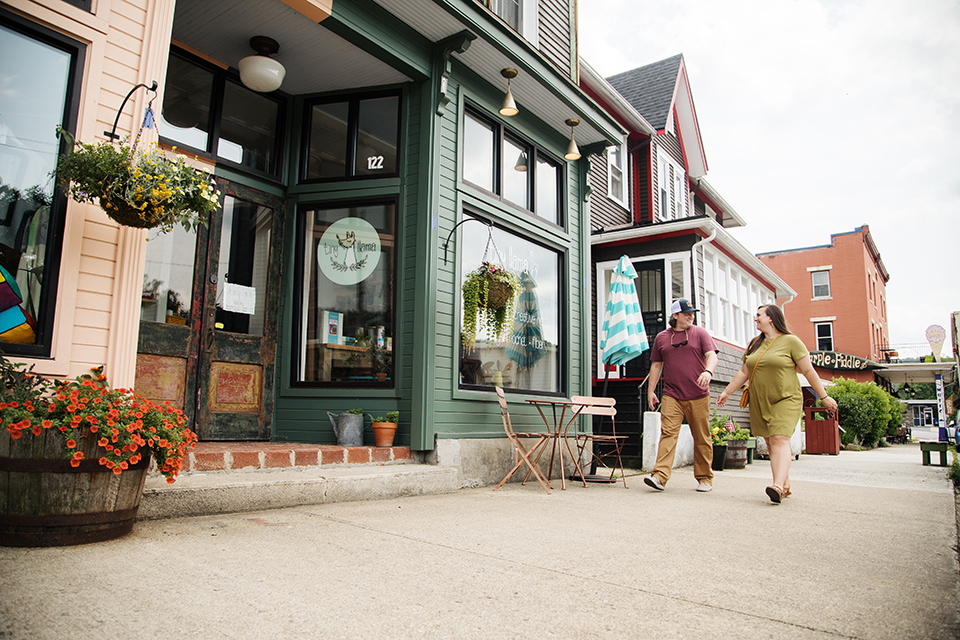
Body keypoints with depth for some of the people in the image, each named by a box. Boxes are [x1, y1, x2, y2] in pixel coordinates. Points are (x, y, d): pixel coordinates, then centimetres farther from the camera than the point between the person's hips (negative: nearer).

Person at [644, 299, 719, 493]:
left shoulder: (700, 333, 7)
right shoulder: (661, 337, 11)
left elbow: (711, 355, -5)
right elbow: (656, 365, 16)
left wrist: (708, 371, -27)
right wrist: (650, 391, 12)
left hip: (698, 397, 0)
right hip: (672, 396, 1)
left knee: (702, 438, 5)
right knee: (668, 433, -11)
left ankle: (705, 478, 19)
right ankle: (660, 476, -17)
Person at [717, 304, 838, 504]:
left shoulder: (790, 341, -3)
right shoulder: (754, 344, 13)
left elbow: (808, 371, -2)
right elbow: (744, 372, 17)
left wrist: (824, 397, -2)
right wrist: (726, 392, 14)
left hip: (786, 400, -6)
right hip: (760, 402, 6)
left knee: (780, 439, -19)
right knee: (770, 443, 6)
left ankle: (778, 485, -29)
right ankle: (786, 484, 16)